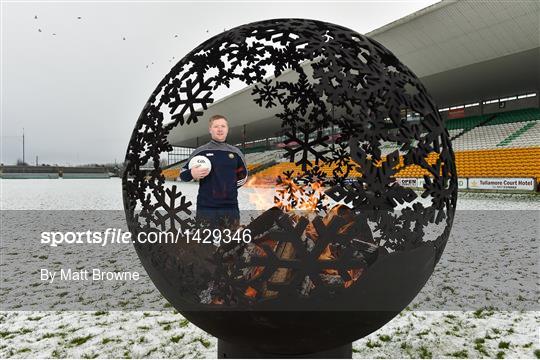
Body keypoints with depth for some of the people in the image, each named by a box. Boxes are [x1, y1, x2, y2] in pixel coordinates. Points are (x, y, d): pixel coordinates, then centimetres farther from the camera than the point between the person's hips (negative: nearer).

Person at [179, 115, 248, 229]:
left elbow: (243, 176, 20)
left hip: (231, 206, 3)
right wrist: (192, 173, -17)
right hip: (206, 207, -3)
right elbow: (183, 173, 4)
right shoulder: (200, 151, 1)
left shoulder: (235, 152, 8)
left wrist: (230, 187, 7)